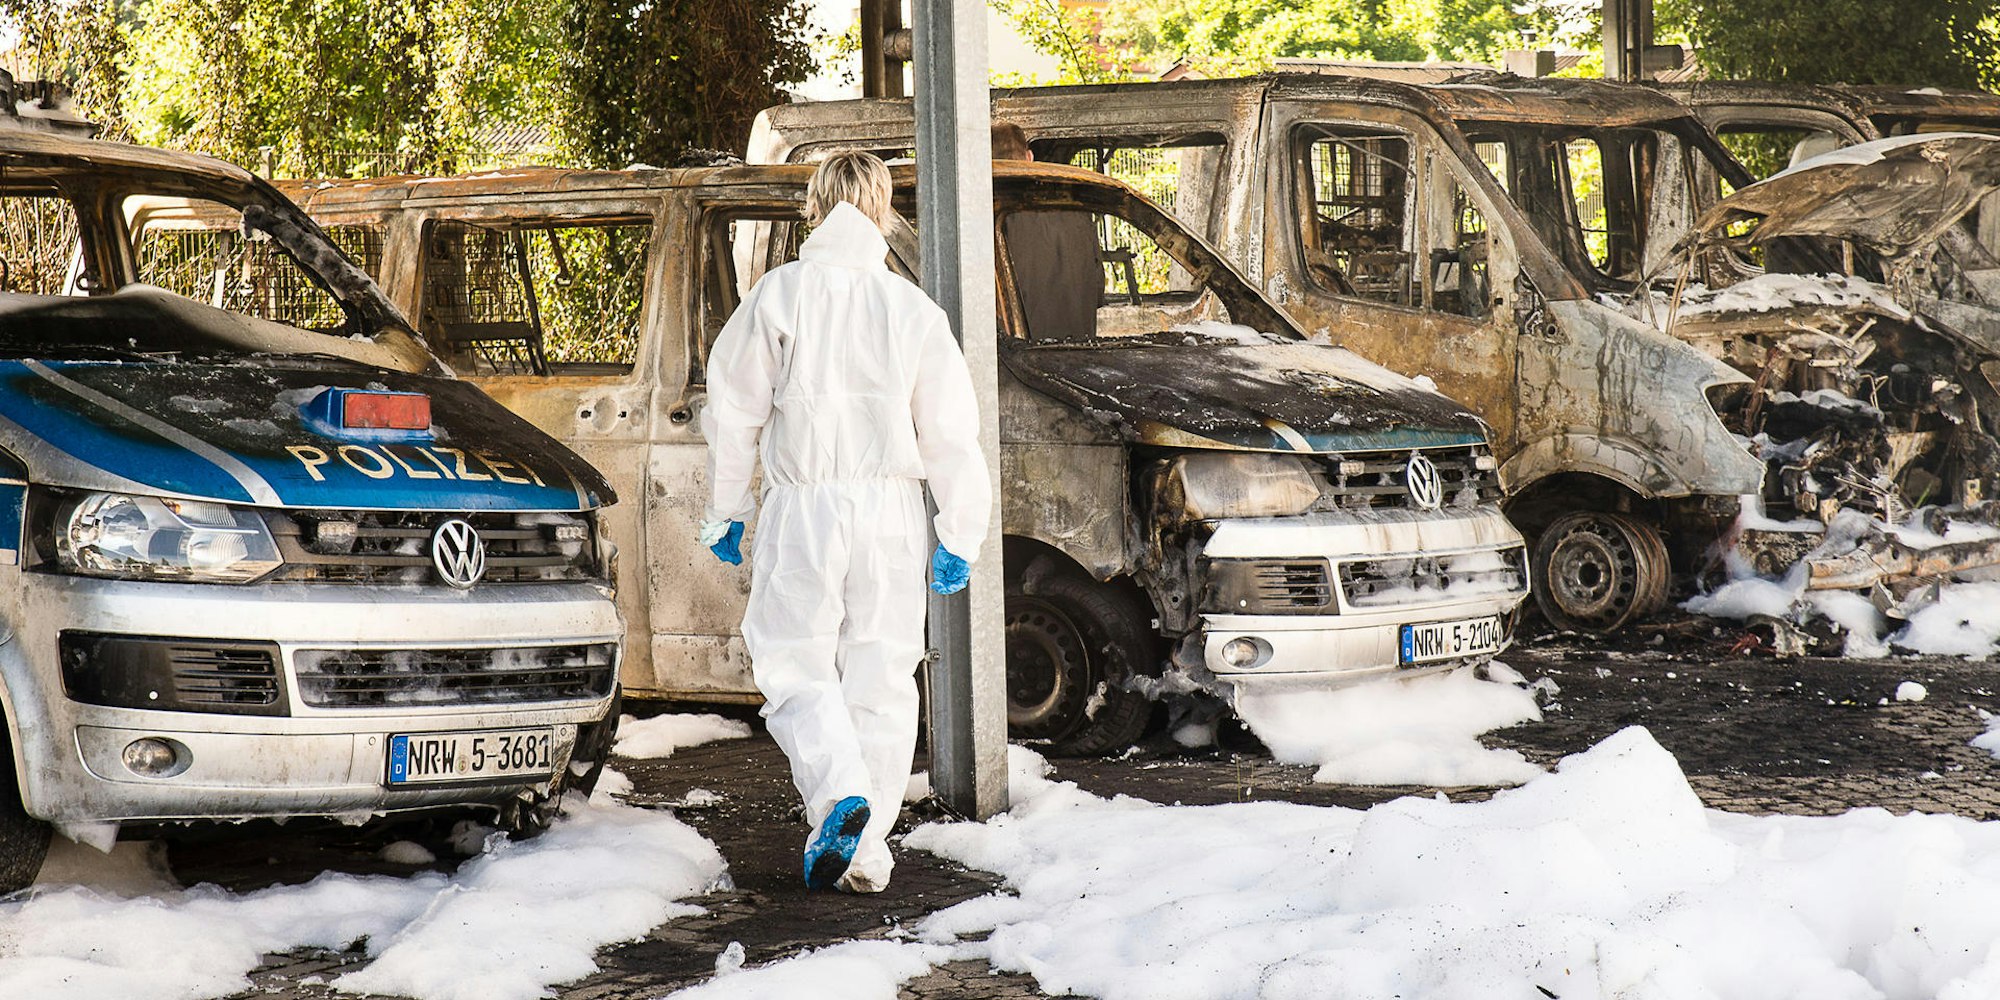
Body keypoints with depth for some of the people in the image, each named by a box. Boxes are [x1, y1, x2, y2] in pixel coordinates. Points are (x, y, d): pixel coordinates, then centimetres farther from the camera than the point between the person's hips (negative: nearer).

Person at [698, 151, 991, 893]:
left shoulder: (779, 296, -3)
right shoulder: (911, 308, 1)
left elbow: (733, 411, 1)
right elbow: (951, 433, 3)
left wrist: (727, 510, 12)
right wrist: (960, 536, 10)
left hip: (803, 505, -2)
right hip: (890, 506, 2)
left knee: (794, 664, 7)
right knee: (880, 677, 9)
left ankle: (839, 792, -19)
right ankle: (865, 850, 9)